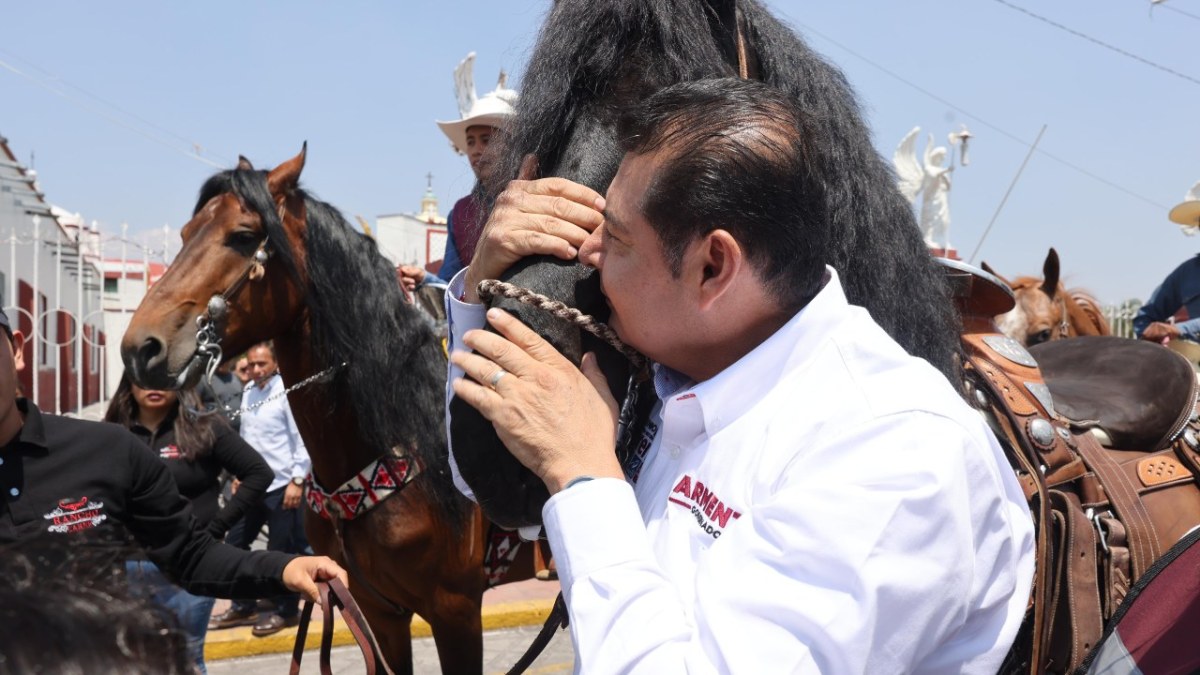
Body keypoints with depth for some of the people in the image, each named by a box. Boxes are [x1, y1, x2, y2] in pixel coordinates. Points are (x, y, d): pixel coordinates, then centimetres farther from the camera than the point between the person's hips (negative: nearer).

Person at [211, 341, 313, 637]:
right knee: (235, 543, 13)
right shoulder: (248, 392, 8)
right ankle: (242, 607, 28)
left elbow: (302, 439, -14)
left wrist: (297, 481, -16)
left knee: (282, 552, 3)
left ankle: (286, 611, 18)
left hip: (281, 485, -7)